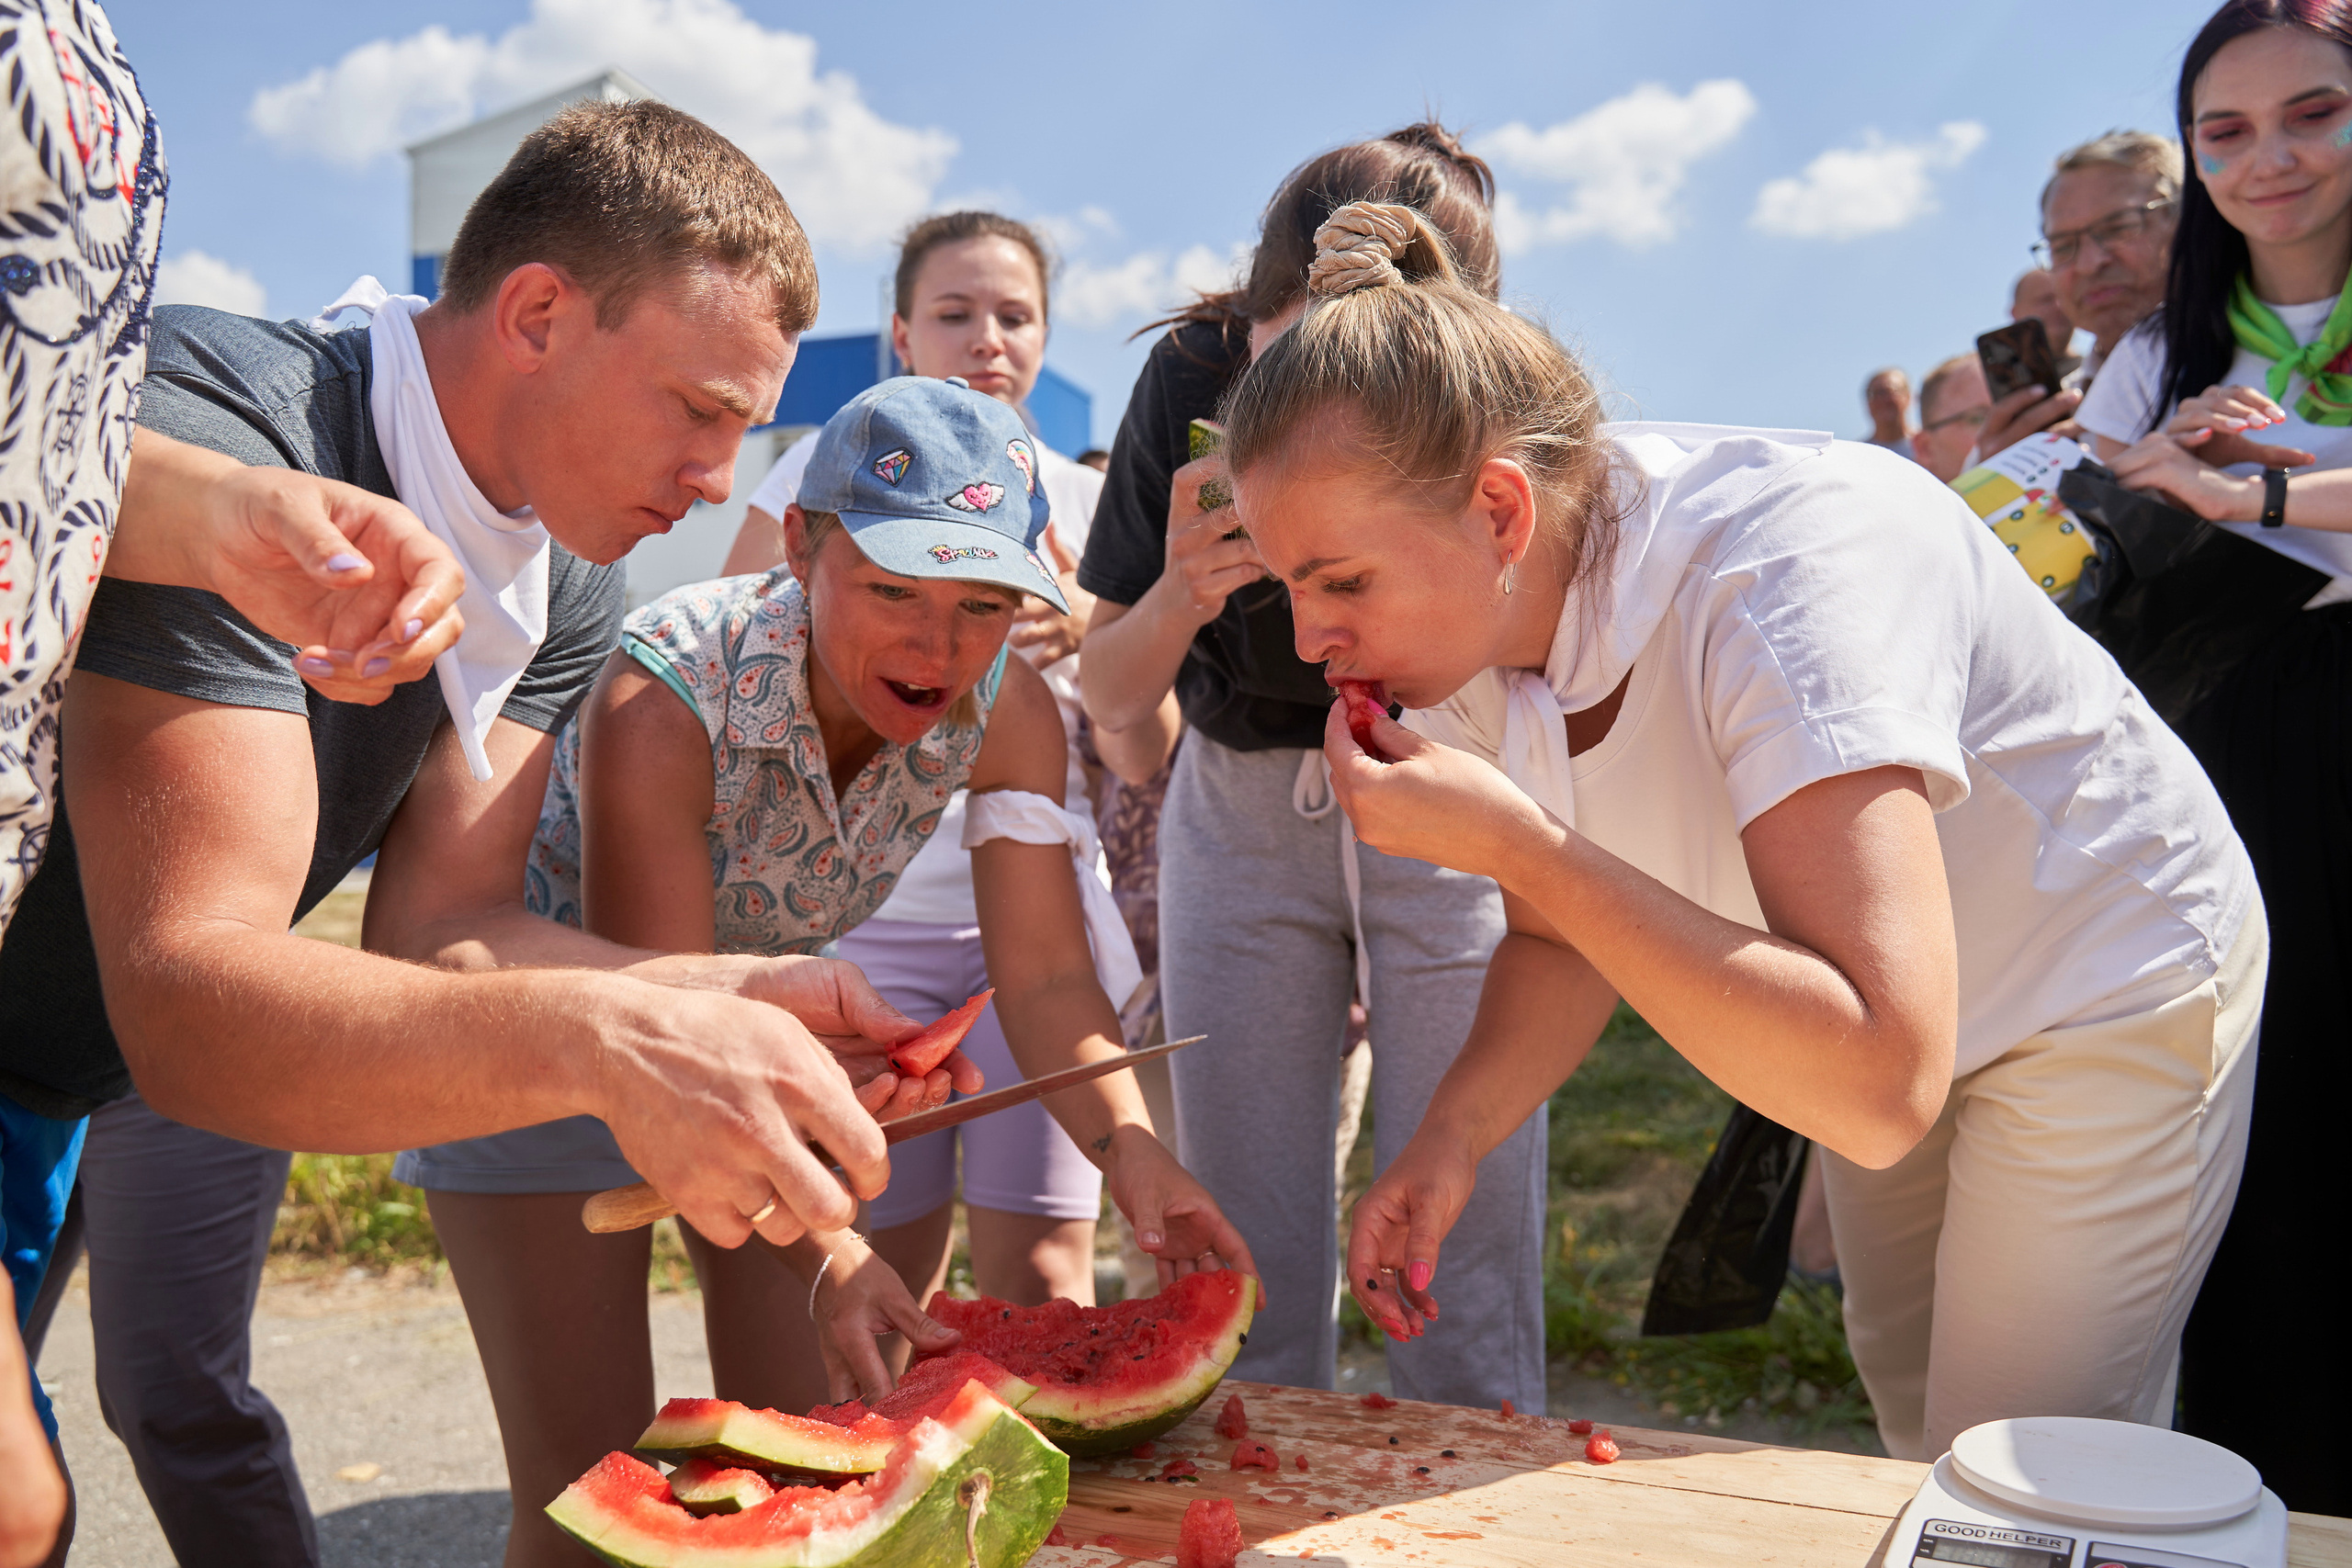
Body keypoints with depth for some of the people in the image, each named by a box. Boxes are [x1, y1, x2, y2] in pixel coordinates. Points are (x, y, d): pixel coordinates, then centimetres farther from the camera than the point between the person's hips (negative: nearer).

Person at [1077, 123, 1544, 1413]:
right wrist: (1181, 595, -29)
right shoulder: (1195, 374, -15)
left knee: (1460, 1266, -2)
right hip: (1240, 814, 2)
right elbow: (1109, 695, -8)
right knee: (1245, 1265, 5)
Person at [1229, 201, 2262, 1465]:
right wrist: (1452, 1134, -21)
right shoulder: (1467, 628, -17)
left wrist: (1510, 840, -46)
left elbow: (1878, 1084, -47)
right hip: (1886, 1031, 7)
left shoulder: (1785, 573, -40)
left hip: (2112, 983, -7)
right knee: (1907, 1418, 25)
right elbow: (1563, 938, -3)